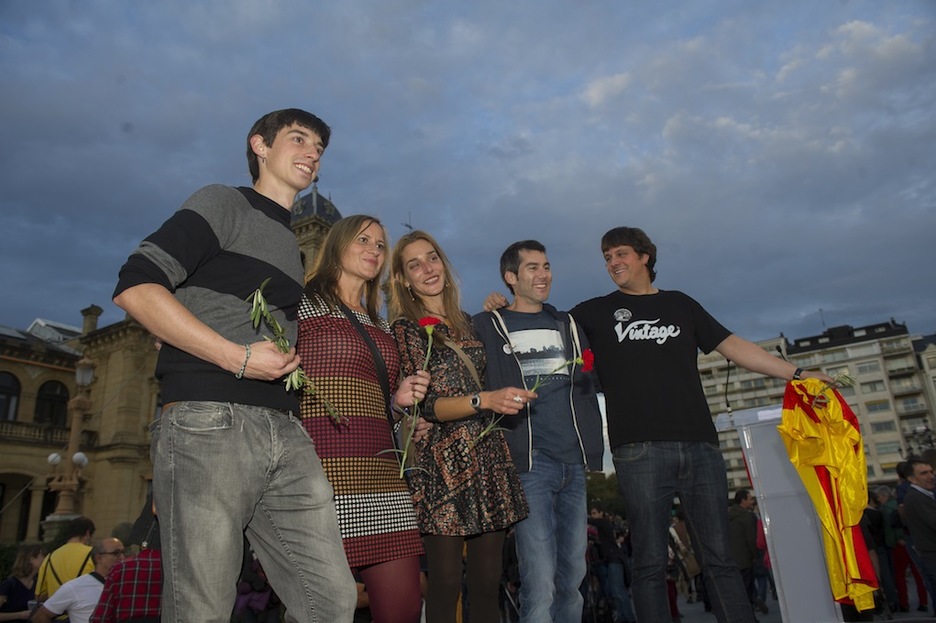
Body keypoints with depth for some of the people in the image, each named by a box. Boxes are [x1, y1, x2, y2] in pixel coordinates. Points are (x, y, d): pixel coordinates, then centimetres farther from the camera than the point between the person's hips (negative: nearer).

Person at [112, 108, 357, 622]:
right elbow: (136, 287, -9)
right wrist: (239, 358, -13)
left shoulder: (292, 243, 26)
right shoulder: (224, 204, 5)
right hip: (208, 422, -6)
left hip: (287, 432, 7)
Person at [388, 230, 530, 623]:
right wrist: (484, 400, -23)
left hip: (489, 455, 5)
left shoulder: (467, 323, 15)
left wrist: (509, 398, 14)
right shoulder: (406, 328, -1)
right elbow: (424, 406, -11)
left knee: (487, 582, 8)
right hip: (443, 462, -5)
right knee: (446, 583, 0)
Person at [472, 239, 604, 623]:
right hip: (529, 462, -5)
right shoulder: (488, 327, 6)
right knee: (540, 584, -9)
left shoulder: (567, 326, 19)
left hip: (574, 463, 5)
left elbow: (589, 387, 19)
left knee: (573, 578, 10)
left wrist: (593, 448, 10)